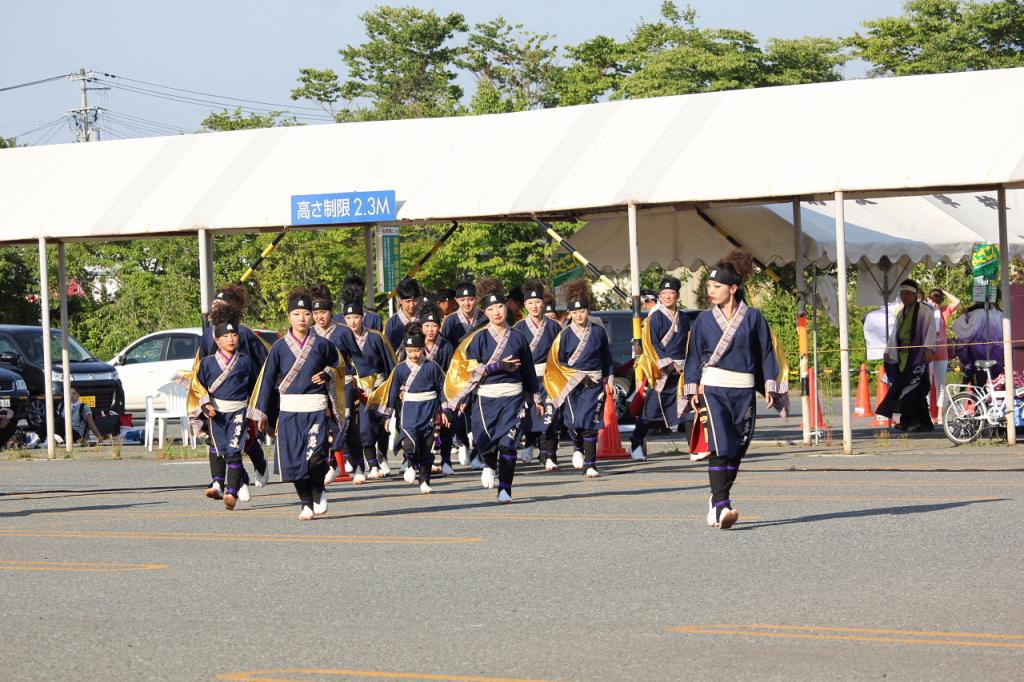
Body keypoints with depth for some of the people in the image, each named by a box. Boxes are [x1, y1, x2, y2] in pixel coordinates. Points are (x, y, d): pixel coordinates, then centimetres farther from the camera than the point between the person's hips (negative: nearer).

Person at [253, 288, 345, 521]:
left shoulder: (322, 345, 2)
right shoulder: (280, 347, 3)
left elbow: (338, 366, 21)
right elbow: (268, 380, 6)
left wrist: (326, 375, 0)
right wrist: (262, 413, 4)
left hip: (317, 410, -1)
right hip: (289, 411, 1)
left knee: (315, 455, -17)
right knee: (293, 460, -2)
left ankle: (319, 493, 10)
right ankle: (306, 503, 14)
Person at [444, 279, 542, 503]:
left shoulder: (518, 338, 6)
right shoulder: (479, 339, 0)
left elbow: (529, 371, 14)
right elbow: (471, 370, -5)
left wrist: (536, 400, 17)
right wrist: (499, 366, -14)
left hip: (513, 398, 0)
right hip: (486, 398, 0)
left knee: (508, 443, -10)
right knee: (485, 442, 0)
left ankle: (505, 490, -4)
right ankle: (489, 465, 36)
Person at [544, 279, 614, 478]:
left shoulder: (599, 332, 4)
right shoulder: (565, 335, 0)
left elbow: (607, 357, 14)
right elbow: (556, 361, 5)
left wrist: (609, 379, 13)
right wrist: (571, 375, -5)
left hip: (594, 385, 0)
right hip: (571, 385, 0)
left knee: (590, 424, -8)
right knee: (574, 422, -2)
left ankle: (590, 466, -6)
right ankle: (578, 450, 30)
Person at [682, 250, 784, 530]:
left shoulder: (753, 318, 3)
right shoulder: (704, 320, 5)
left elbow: (766, 353, 7)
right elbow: (694, 355, 8)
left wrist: (770, 387, 2)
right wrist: (692, 390, 1)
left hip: (744, 390, 2)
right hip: (714, 388, -2)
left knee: (737, 449, 7)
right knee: (720, 446, -16)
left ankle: (719, 501, 23)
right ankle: (720, 506, -22)